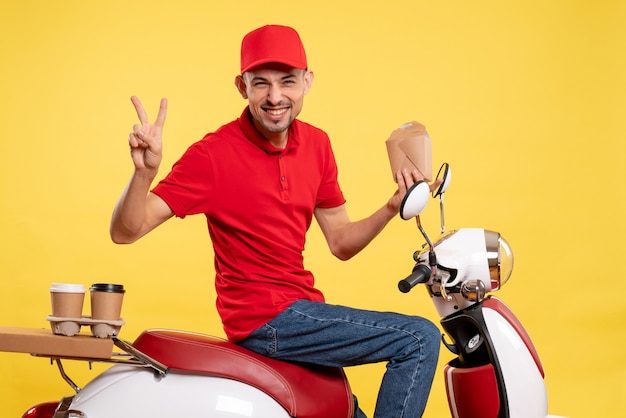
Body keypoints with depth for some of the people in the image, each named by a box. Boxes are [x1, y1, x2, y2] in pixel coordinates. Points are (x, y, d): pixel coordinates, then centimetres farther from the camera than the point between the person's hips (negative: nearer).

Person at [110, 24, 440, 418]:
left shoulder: (317, 144, 4)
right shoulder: (214, 154, -16)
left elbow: (341, 242, 9)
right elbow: (125, 232, -19)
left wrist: (392, 208, -8)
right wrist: (144, 172, -38)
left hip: (301, 308, 7)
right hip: (265, 318, -7)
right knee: (420, 340, -13)